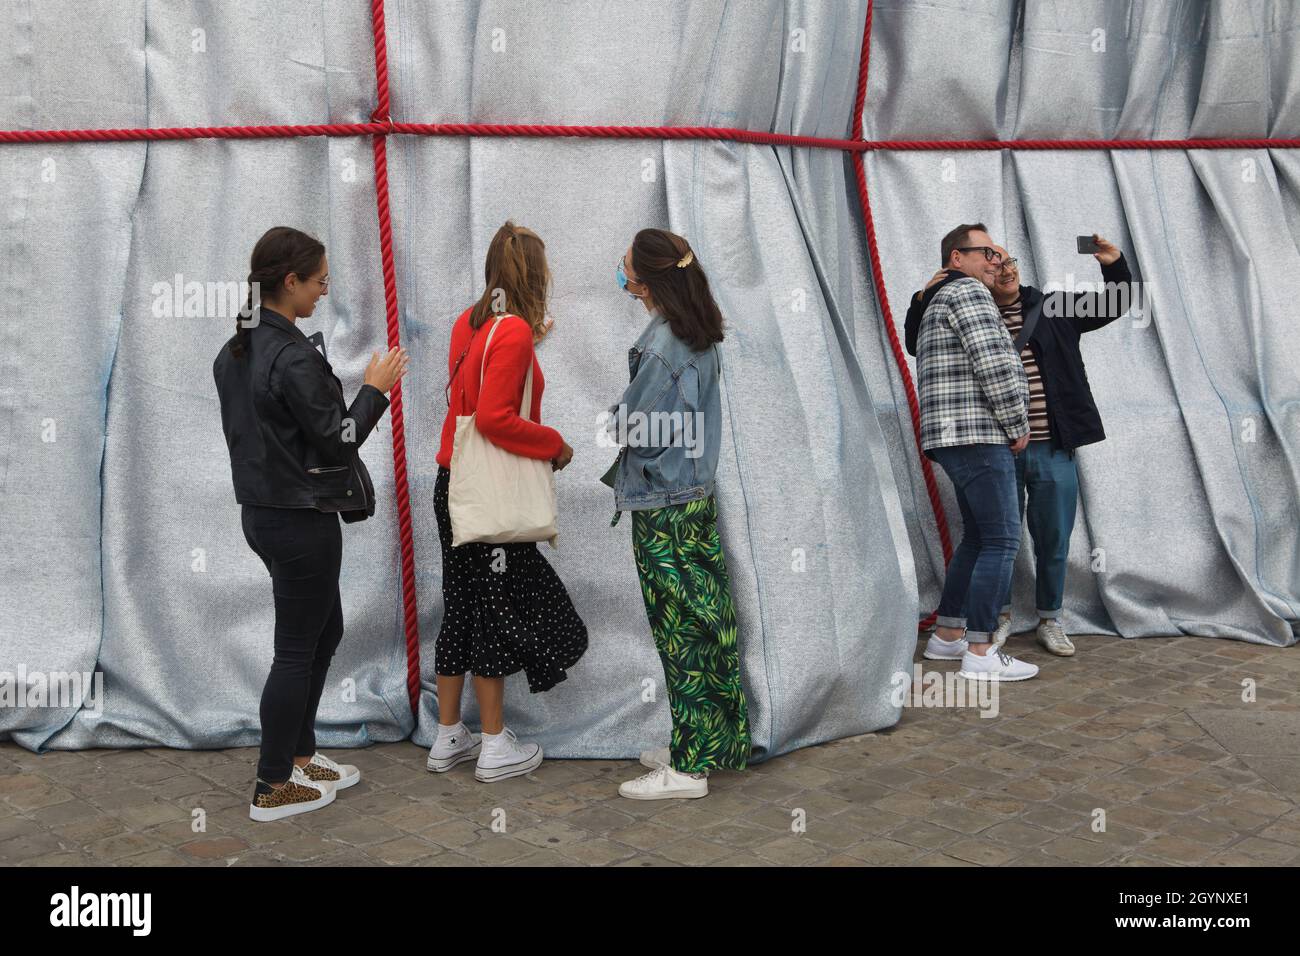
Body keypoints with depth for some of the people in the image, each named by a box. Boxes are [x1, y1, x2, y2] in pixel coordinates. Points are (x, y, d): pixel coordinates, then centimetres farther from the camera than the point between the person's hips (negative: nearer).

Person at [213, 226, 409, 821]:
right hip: (302, 520, -9)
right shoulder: (293, 357, -21)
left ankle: (299, 755, 31)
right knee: (297, 650, 2)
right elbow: (336, 440, -18)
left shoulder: (236, 351, 7)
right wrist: (374, 390, -6)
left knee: (325, 630, 21)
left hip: (261, 512, 9)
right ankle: (273, 789, 13)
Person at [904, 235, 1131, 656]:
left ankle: (1050, 621, 25)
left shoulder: (1053, 308, 8)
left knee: (1053, 541, 9)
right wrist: (924, 300, -9)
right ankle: (1000, 617, 26)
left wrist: (1114, 265, -4)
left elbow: (1113, 305, 15)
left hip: (1052, 450, 1)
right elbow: (919, 345, 7)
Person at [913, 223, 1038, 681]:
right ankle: (980, 654, -11)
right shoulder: (968, 292, -8)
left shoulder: (939, 303, 25)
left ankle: (947, 637, 21)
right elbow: (993, 364, -18)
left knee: (977, 538, 17)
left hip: (955, 438, 11)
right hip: (978, 436, -11)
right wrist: (1019, 425, -9)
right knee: (1001, 541, -10)